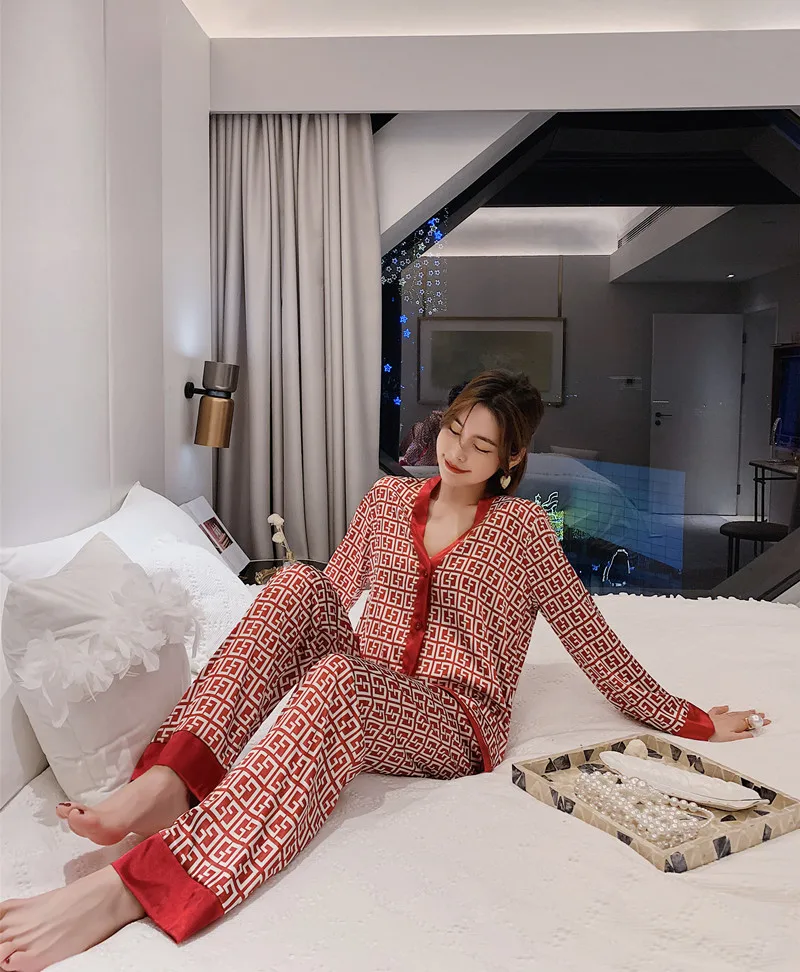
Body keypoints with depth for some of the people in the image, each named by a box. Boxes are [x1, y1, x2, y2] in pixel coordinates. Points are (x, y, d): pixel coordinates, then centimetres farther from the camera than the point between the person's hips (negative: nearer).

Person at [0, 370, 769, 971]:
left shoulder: (521, 527, 0)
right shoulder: (389, 498, 11)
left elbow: (590, 638, 5)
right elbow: (331, 593, 21)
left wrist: (687, 721, 8)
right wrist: (247, 656, 22)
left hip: (457, 725, -4)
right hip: (363, 699, 5)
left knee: (336, 680, -38)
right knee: (299, 583, -24)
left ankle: (134, 886, -45)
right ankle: (168, 783, -34)